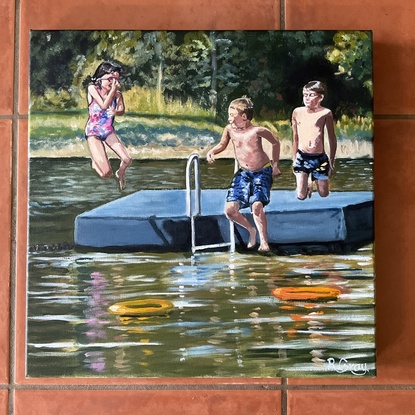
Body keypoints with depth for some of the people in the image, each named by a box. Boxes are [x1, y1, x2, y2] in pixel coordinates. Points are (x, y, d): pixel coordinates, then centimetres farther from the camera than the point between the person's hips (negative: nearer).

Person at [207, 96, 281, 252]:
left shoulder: (257, 131, -18)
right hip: (243, 173, 5)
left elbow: (275, 142, -2)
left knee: (257, 205, -27)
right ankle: (251, 230, 20)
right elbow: (222, 144, 12)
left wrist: (275, 165, 1)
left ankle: (264, 242, -7)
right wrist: (212, 151, -9)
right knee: (230, 210, -9)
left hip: (262, 172, -5)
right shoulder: (229, 129, -7)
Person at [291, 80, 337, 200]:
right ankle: (308, 182, 34)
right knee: (301, 196, 0)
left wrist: (331, 162, 2)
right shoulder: (297, 112, -1)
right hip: (302, 157, 1)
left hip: (319, 158, -1)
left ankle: (313, 179, 43)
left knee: (324, 194, 10)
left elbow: (332, 139, -1)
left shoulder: (325, 113, -8)